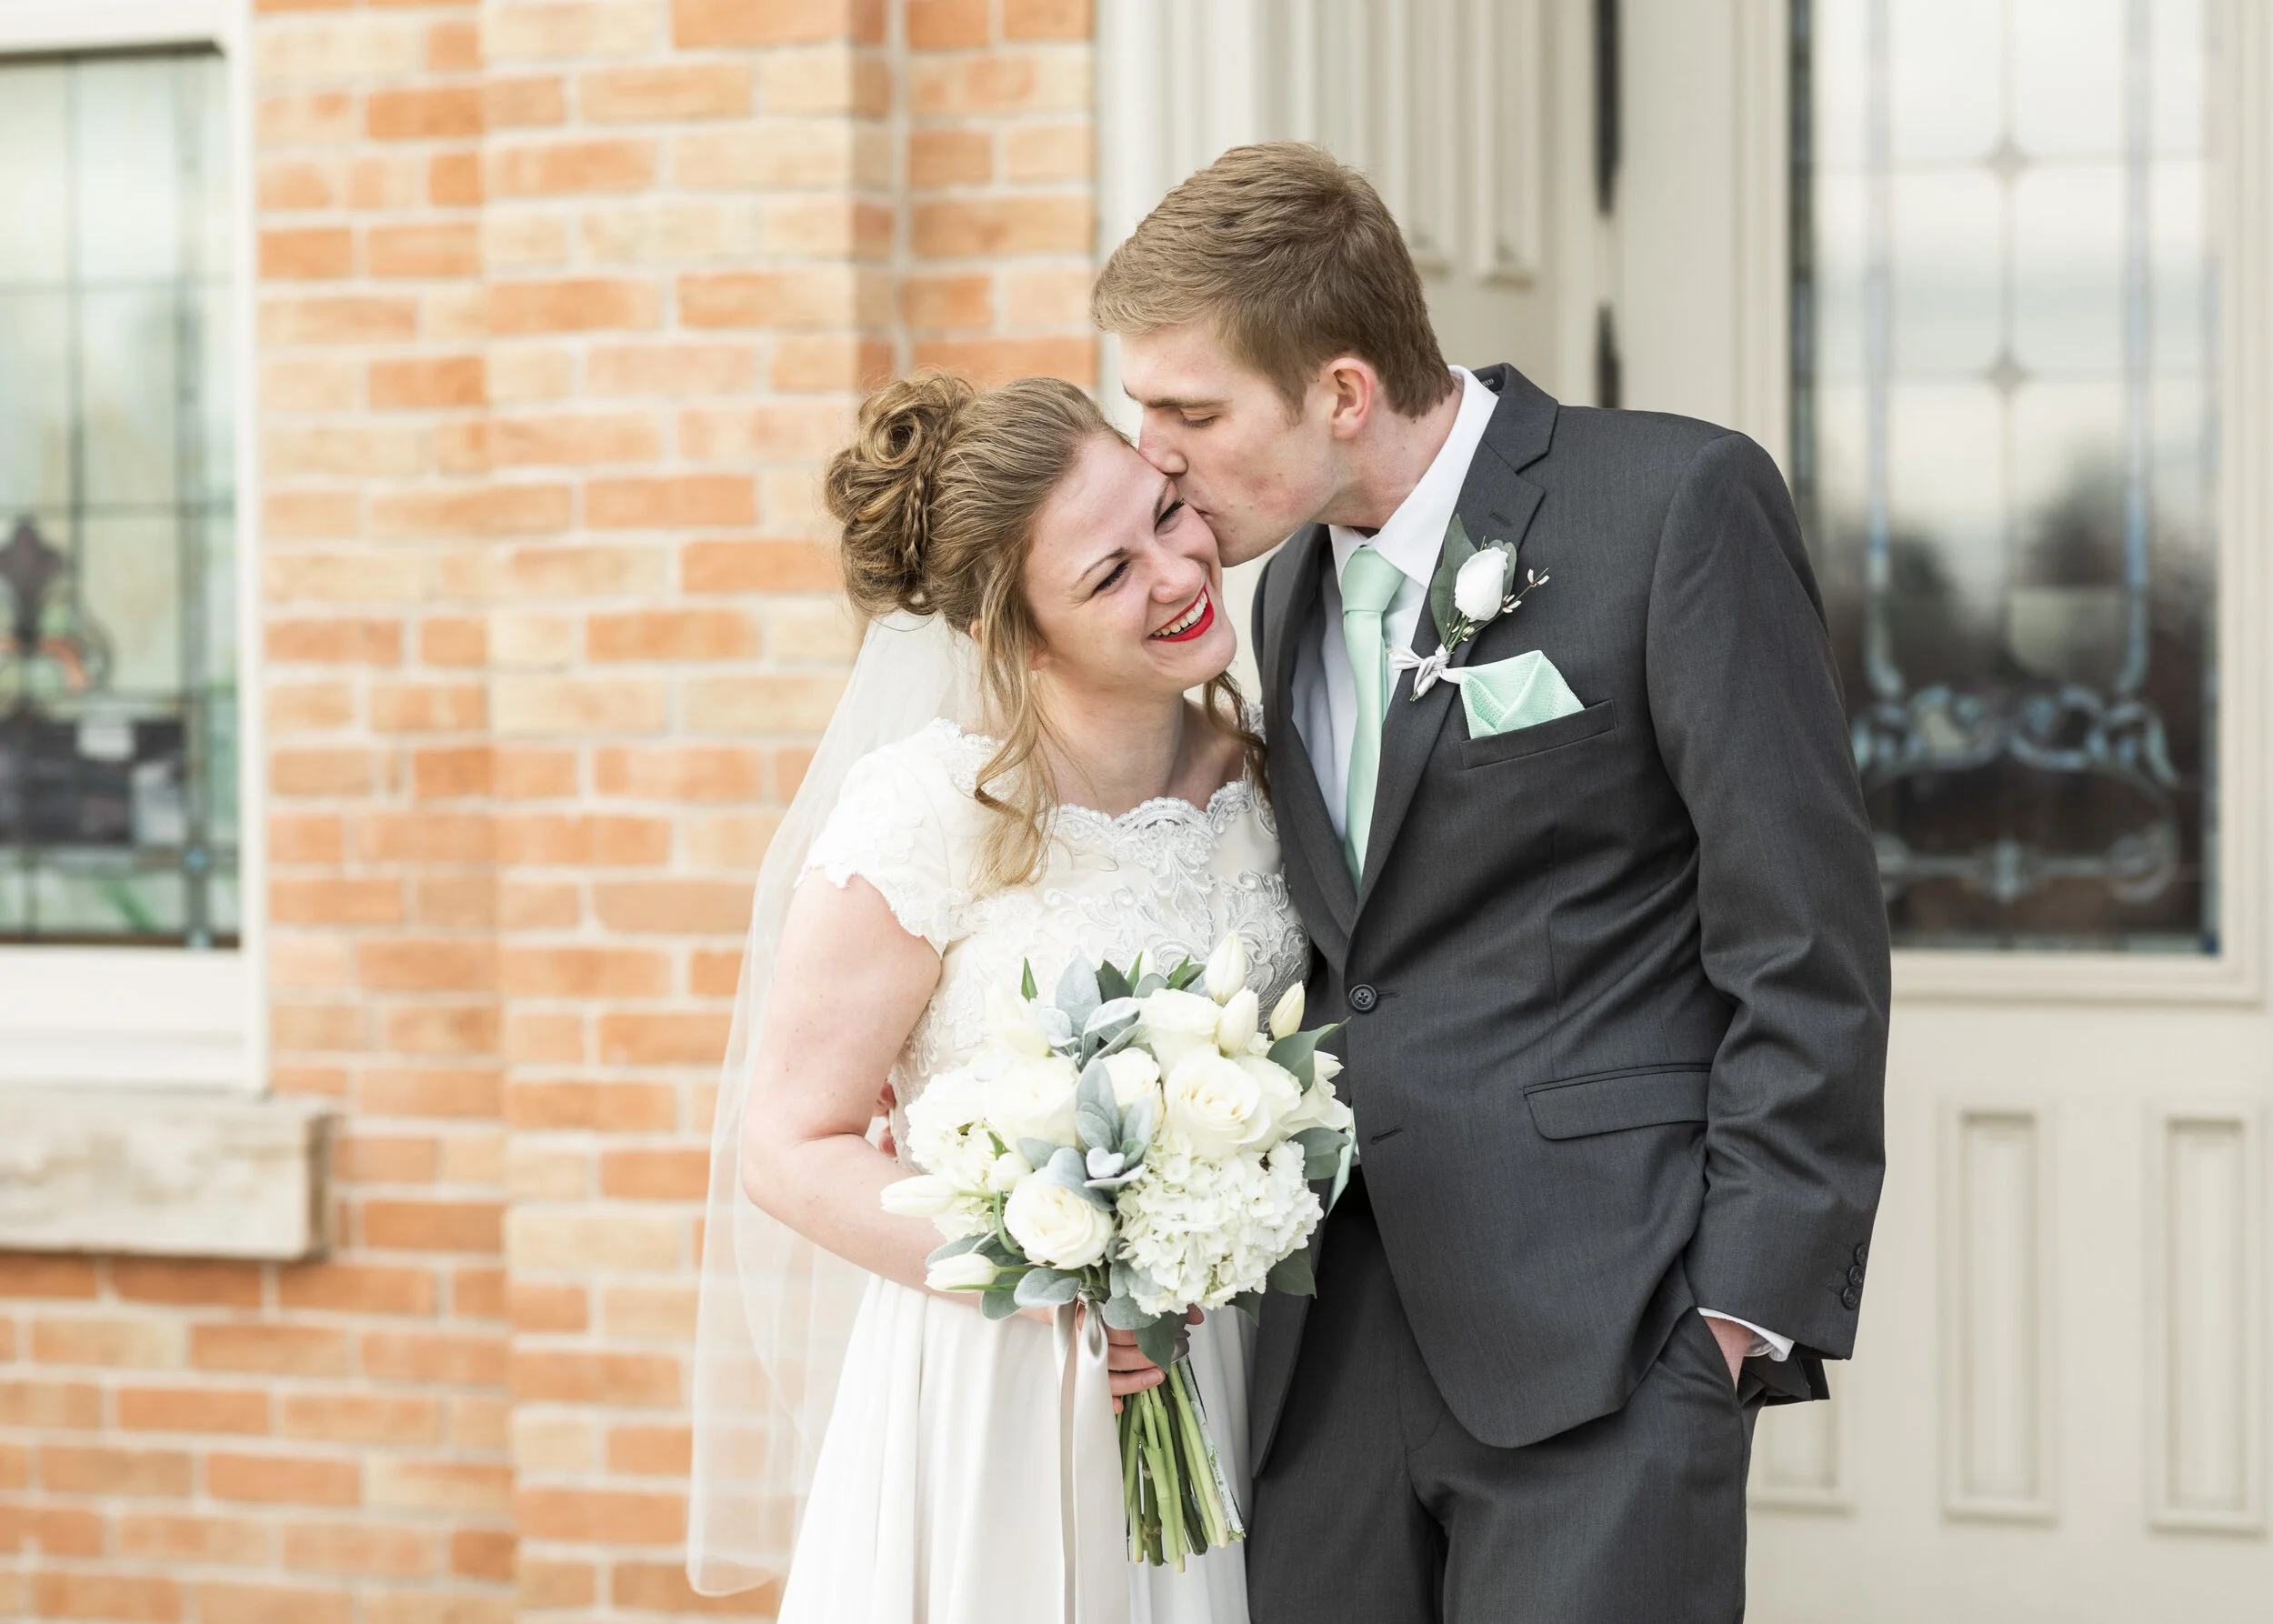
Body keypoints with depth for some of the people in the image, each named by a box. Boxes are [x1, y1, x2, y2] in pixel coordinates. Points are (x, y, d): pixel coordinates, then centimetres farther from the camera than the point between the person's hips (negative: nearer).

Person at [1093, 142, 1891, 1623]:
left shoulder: (1679, 501, -7)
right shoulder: (1293, 581, 15)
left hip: (1596, 1331, -6)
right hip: (1332, 1343, 7)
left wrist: (1753, 1307, -13)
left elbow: (1805, 943, -9)